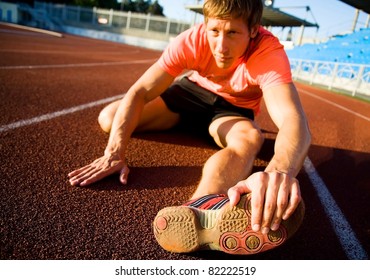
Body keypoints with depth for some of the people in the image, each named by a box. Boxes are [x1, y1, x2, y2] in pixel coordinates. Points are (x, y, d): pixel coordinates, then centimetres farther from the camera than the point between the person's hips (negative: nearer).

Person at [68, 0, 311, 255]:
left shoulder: (269, 52, -32)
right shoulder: (192, 40, -27)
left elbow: (294, 119, -48)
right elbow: (139, 92, -29)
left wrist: (280, 170, -71)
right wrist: (114, 154, -41)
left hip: (235, 107, -2)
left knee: (249, 138, -40)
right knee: (108, 118, -10)